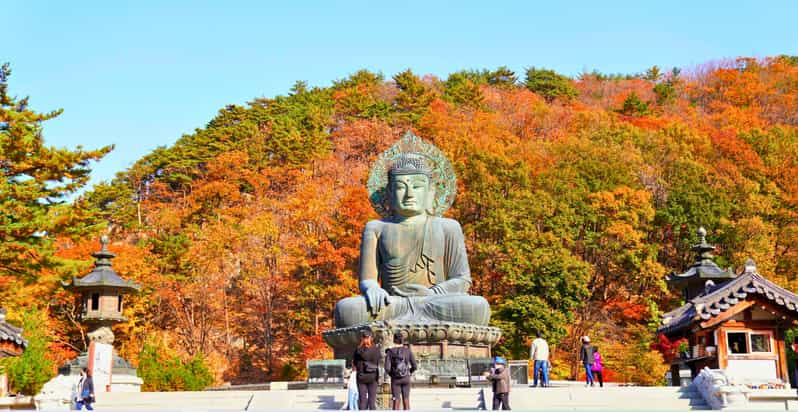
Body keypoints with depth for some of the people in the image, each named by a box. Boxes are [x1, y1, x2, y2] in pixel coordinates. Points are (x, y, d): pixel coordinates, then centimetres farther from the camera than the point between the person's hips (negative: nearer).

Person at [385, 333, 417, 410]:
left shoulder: (390, 351, -8)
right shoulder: (408, 350, -3)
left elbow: (387, 368, -13)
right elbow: (414, 366, -4)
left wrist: (391, 374, 8)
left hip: (395, 379, -1)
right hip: (406, 378, 1)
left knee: (396, 402, 3)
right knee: (406, 401, 7)